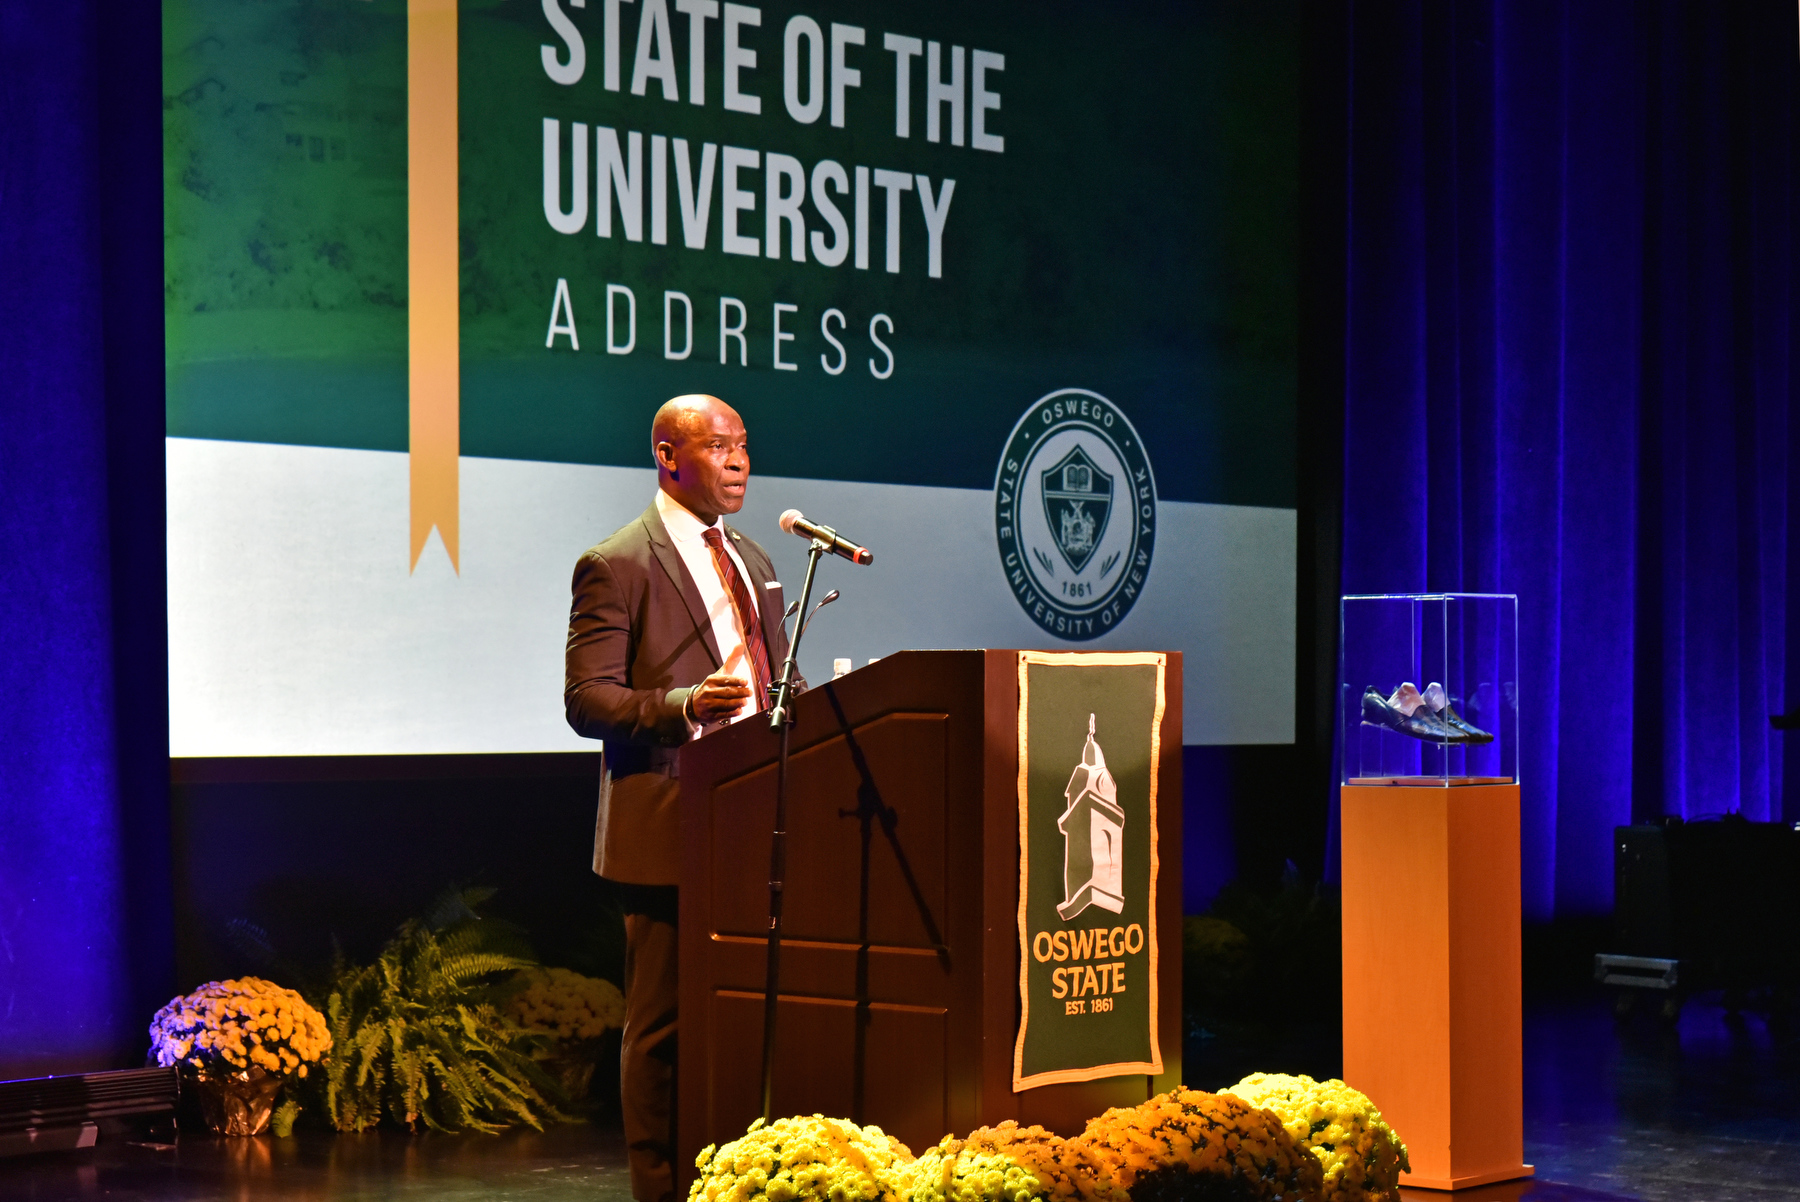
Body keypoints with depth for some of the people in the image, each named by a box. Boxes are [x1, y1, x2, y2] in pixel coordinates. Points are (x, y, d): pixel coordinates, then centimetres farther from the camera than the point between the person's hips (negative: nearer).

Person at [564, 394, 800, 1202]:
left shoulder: (752, 561, 20)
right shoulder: (616, 566, -4)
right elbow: (586, 700, -10)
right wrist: (684, 703, -25)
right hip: (668, 826, -7)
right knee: (662, 1025, -3)